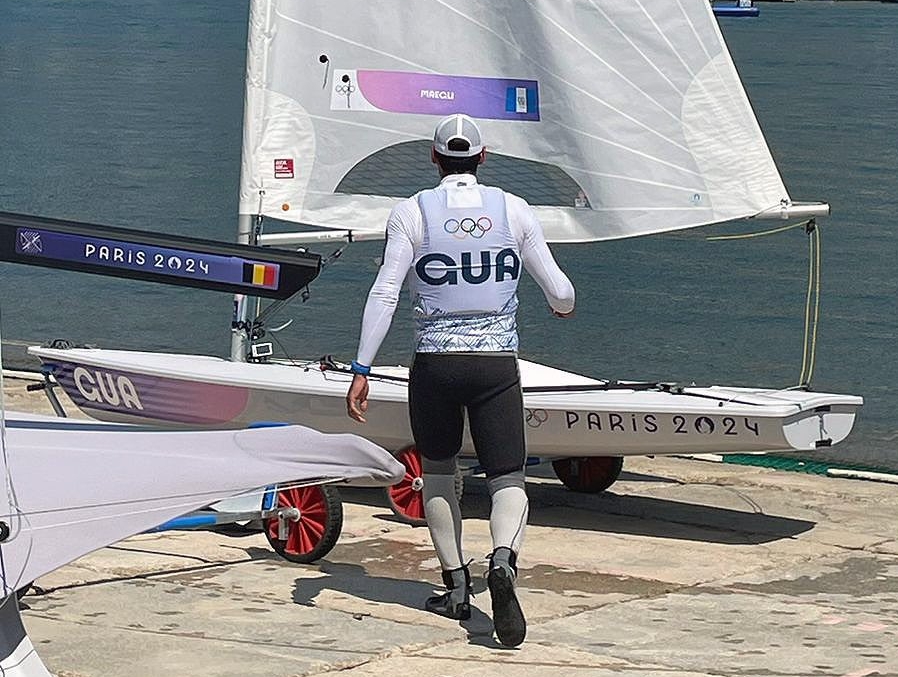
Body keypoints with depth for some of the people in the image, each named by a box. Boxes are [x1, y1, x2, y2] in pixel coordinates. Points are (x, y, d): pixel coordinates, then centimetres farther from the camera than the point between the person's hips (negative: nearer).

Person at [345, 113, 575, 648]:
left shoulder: (412, 212, 0)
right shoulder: (514, 210, 4)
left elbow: (385, 294, -7)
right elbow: (559, 291, 6)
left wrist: (362, 370, -6)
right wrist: (564, 305, 31)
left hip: (435, 364, 0)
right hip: (498, 363, 0)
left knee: (438, 472, 19)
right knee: (509, 479, 2)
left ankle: (457, 587, 20)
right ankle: (504, 561, -28)